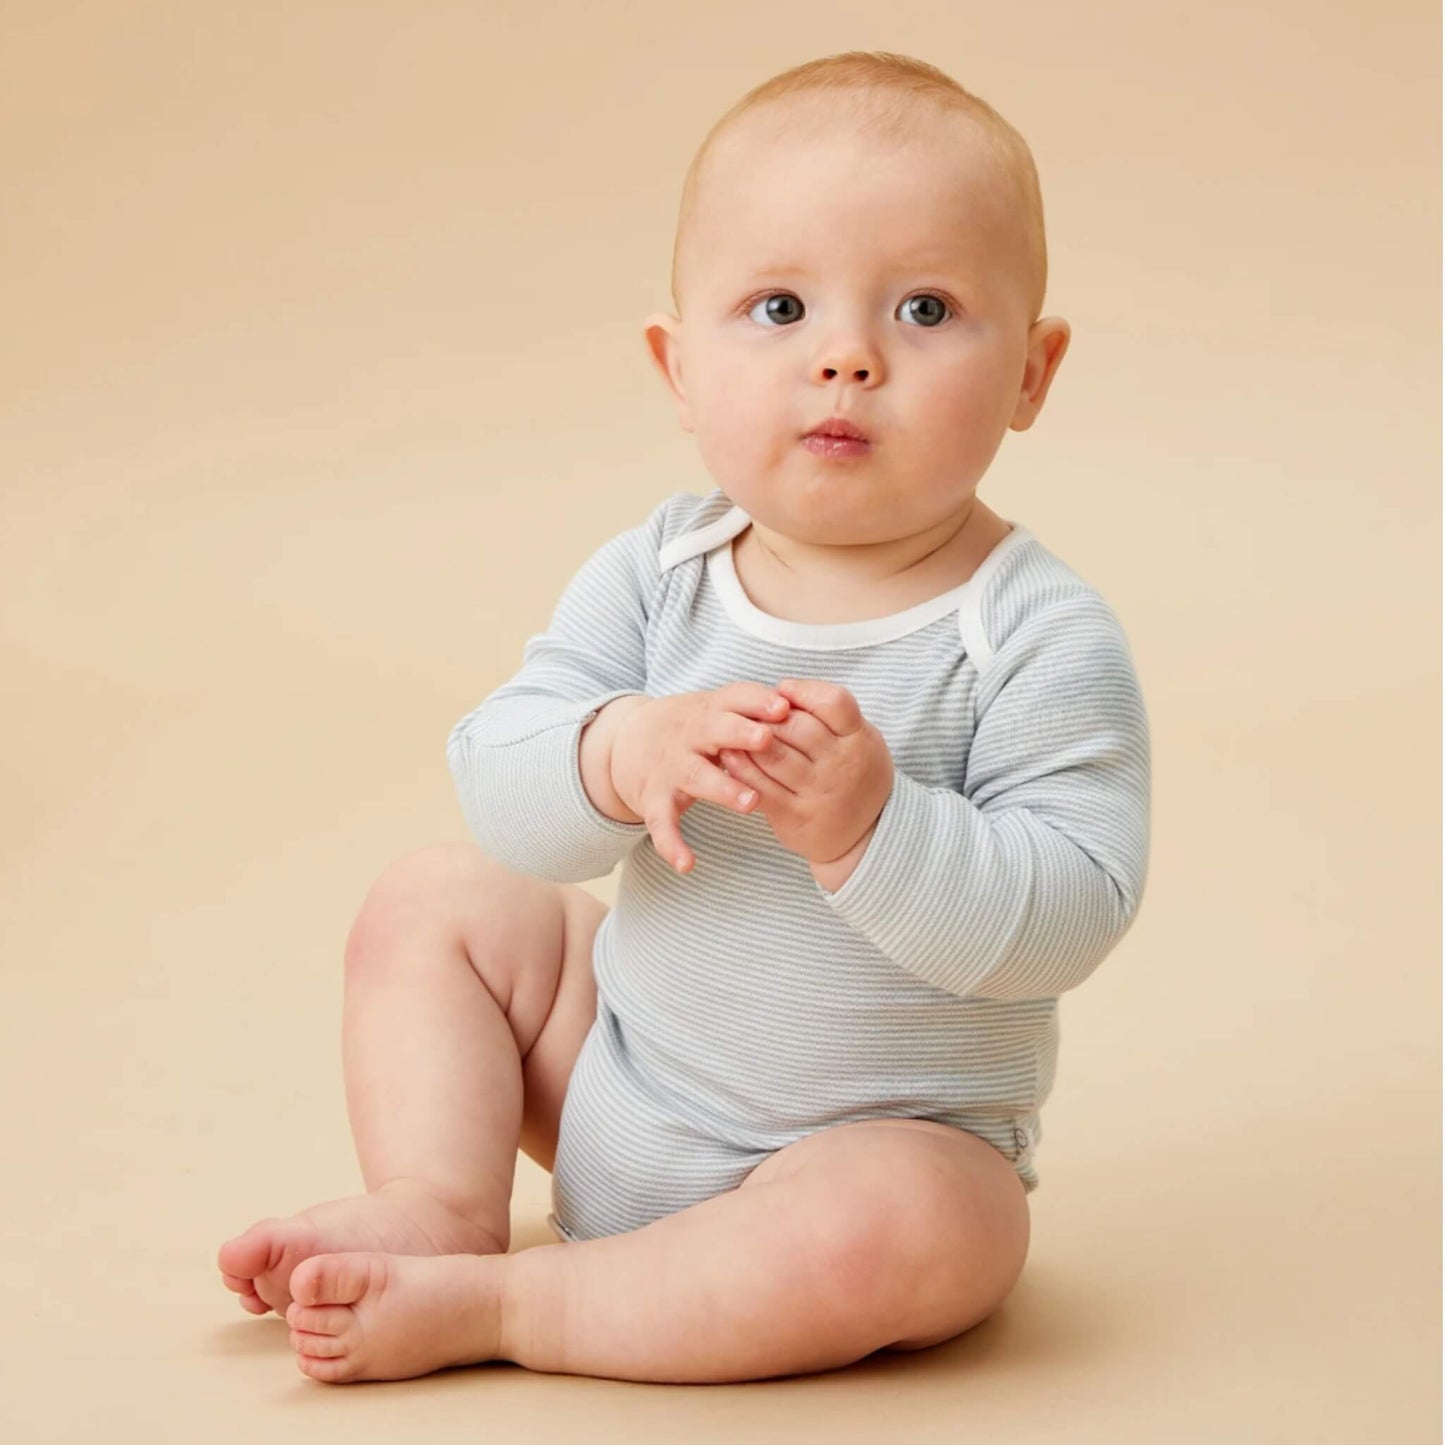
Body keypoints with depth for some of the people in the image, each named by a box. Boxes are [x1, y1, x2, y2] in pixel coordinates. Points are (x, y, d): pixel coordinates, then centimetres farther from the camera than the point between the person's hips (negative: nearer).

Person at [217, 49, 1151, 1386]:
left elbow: (1069, 915, -27)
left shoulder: (1043, 640, -20)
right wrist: (620, 754, -35)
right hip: (620, 1083, 5)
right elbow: (499, 790, -13)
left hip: (881, 1140, -5)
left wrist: (869, 825, -41)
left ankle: (484, 1306, -21)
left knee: (899, 1235, -36)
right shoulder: (657, 573, -6)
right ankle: (436, 1202, -2)